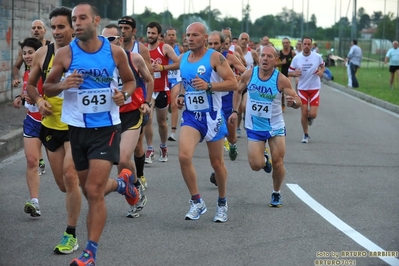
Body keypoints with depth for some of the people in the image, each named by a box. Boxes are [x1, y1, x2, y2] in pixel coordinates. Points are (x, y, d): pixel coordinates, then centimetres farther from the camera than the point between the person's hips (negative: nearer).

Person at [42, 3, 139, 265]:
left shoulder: (115, 52, -5)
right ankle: (121, 183, 47)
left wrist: (124, 94, -11)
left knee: (94, 191, -11)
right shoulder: (65, 53, -5)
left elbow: (131, 80, 11)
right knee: (90, 189, 14)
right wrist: (63, 85, -18)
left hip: (106, 128, -2)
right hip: (76, 128, 2)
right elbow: (47, 87, 4)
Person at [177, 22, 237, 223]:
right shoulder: (183, 59, 7)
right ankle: (197, 202, -7)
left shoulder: (215, 57, -10)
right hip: (190, 116, 3)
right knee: (184, 156, -20)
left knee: (217, 163, 9)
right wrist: (181, 95, 5)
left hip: (212, 116, -3)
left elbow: (233, 83, -16)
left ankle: (222, 203, 31)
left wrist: (208, 86, -27)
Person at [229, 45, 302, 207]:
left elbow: (298, 101, -14)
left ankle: (276, 194, 23)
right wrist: (234, 111, 4)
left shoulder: (281, 80, -15)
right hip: (254, 127, 1)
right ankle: (265, 161, 30)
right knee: (256, 165, -9)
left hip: (275, 126, -1)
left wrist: (293, 102, -37)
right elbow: (238, 91, 11)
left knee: (278, 163, -2)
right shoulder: (249, 75, -8)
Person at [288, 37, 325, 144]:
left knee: (313, 114, -8)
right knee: (304, 113, -1)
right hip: (302, 88, 1)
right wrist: (295, 74, -20)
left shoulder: (317, 57, -7)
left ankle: (310, 117, 31)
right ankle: (306, 135, 18)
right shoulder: (296, 58, -5)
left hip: (315, 88, -1)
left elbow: (322, 66, 11)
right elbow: (289, 72, 2)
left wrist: (321, 72, -11)